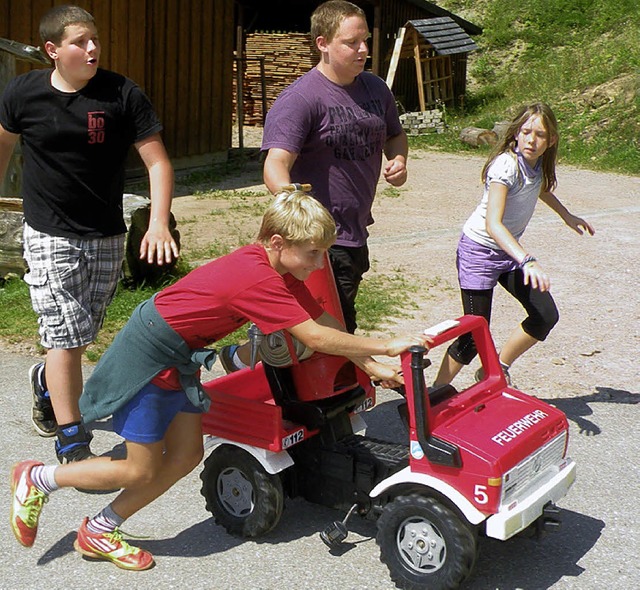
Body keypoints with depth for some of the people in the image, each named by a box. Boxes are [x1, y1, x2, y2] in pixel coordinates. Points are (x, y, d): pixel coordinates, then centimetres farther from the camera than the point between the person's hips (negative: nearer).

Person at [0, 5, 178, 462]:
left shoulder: (122, 94, -9)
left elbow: (157, 161, -9)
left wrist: (159, 223, -20)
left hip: (107, 237, 2)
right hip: (49, 236, -2)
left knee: (81, 335, 15)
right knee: (66, 339, -7)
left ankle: (46, 381, 48)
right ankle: (71, 445, 3)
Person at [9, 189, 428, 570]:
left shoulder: (278, 269, -2)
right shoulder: (257, 280, -30)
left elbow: (325, 321, 1)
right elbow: (316, 338, -32)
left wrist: (373, 367, -5)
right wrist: (386, 346, -25)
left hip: (180, 360, 9)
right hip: (147, 355, -9)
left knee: (186, 455, 9)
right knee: (142, 471, 0)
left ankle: (99, 533, 23)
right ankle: (36, 479, 20)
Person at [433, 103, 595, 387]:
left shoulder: (539, 162, -2)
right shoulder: (506, 165, -26)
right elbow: (493, 224, -39)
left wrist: (567, 216, 25)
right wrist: (527, 260, -49)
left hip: (509, 250, 8)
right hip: (479, 250, -8)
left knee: (546, 316, 0)